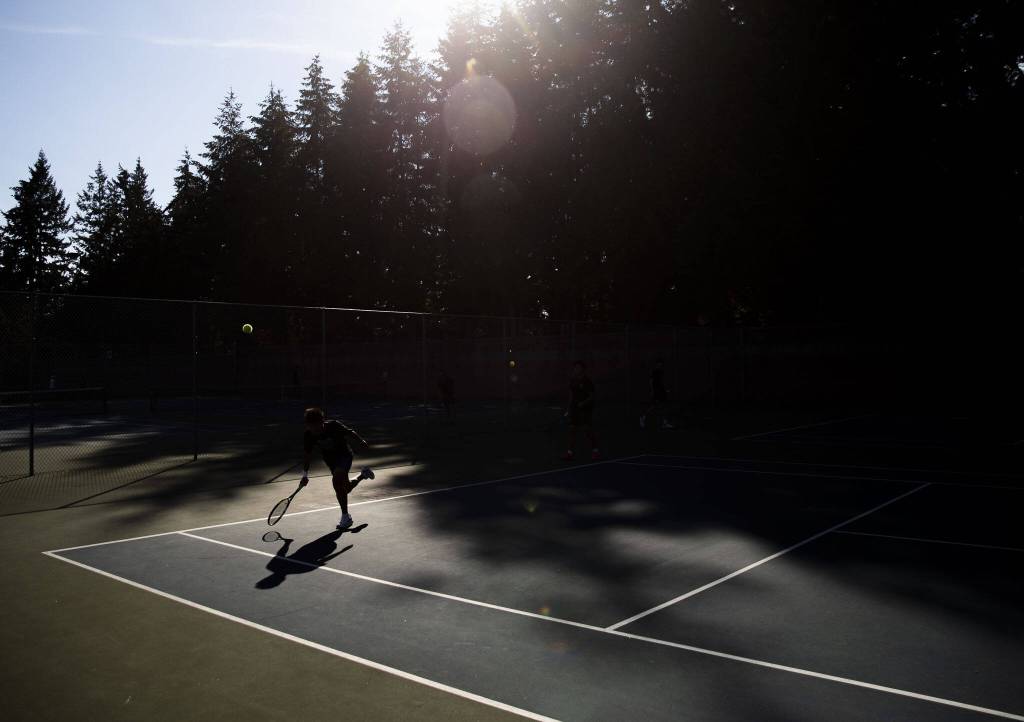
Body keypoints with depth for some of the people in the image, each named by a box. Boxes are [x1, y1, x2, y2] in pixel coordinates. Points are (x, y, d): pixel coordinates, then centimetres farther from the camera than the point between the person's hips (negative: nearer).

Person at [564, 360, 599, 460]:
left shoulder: (587, 382, -12)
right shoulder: (572, 380, 4)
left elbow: (591, 396, -12)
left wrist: (583, 403, -25)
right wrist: (569, 407, 12)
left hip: (586, 409, -5)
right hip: (575, 409, 5)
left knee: (588, 431, -2)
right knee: (572, 429, 4)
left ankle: (595, 450, 14)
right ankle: (571, 451, 14)